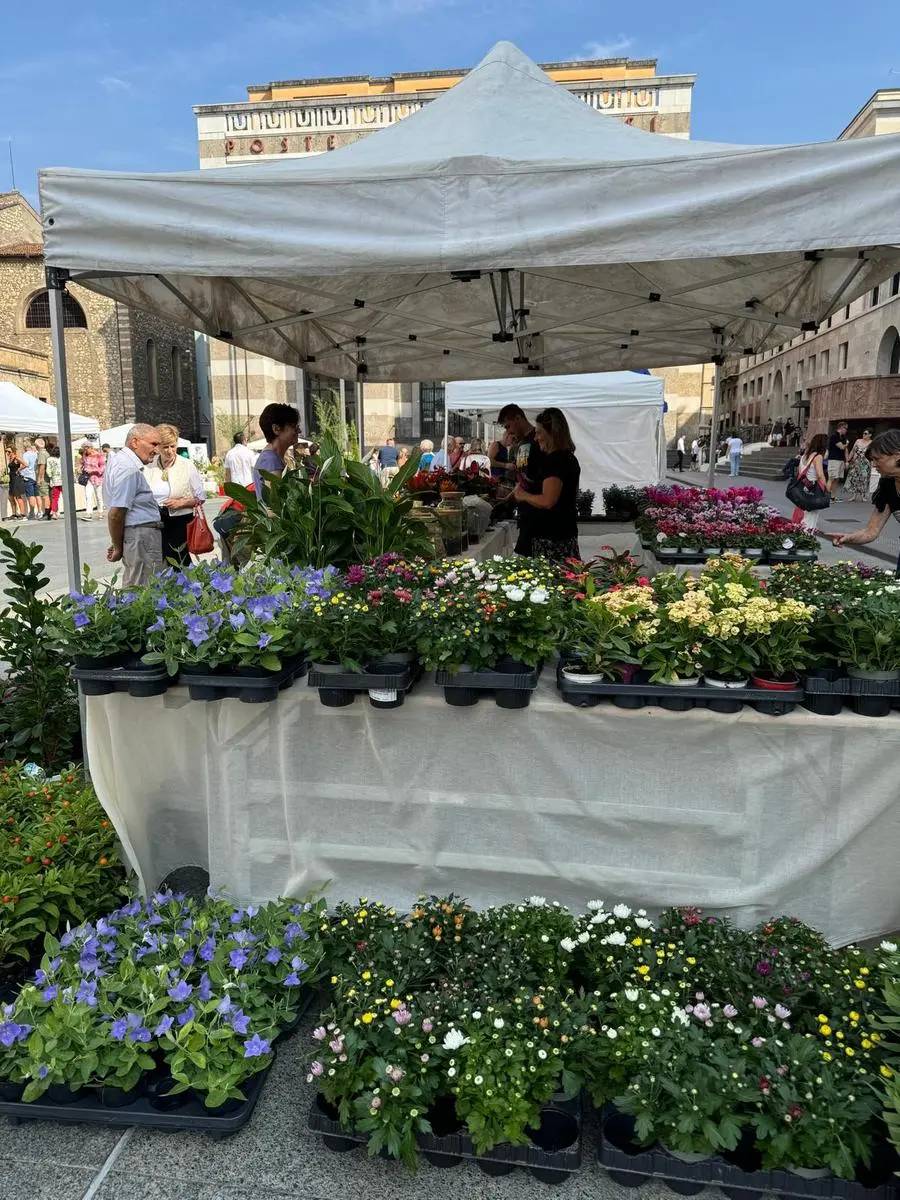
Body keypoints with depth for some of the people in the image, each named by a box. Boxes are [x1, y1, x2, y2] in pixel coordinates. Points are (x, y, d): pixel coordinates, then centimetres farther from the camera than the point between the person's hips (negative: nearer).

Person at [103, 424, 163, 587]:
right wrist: (118, 548, -10)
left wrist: (117, 544, 22)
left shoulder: (120, 460, 17)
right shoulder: (128, 468, -17)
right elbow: (116, 513, -21)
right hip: (142, 535, -11)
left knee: (132, 590, 15)